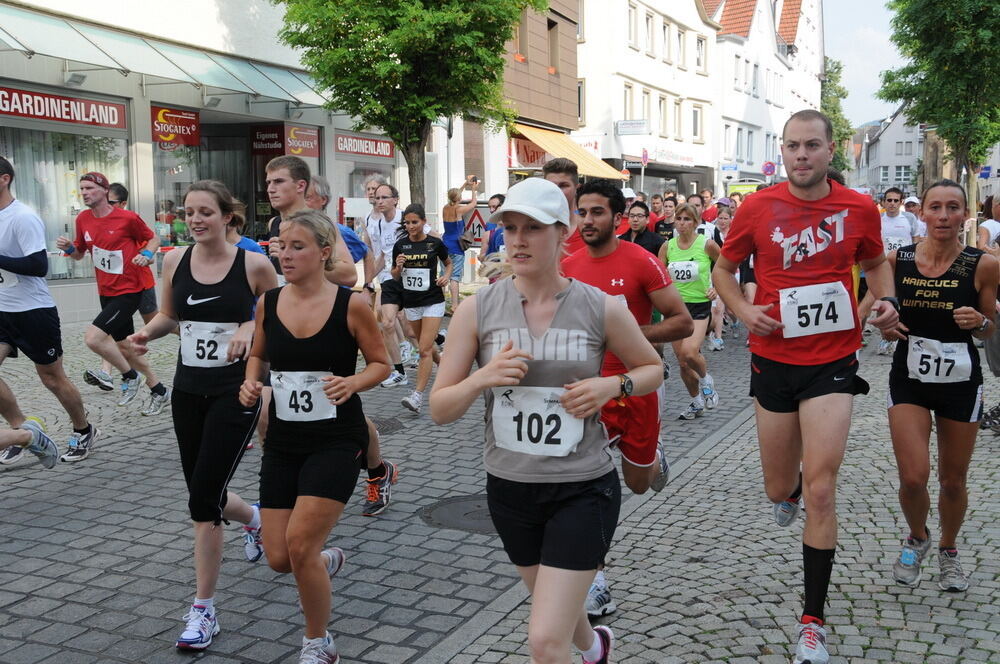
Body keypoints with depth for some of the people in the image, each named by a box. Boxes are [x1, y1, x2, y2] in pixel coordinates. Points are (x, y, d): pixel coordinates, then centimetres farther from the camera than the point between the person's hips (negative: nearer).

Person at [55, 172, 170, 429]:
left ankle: (130, 376, 4)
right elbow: (79, 254, 16)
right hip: (106, 292, 8)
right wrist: (68, 247, -6)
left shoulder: (127, 218, -14)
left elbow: (153, 239, 0)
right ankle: (159, 390, 33)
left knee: (93, 337, -21)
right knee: (122, 346, 15)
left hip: (129, 291, -7)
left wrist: (146, 254, -19)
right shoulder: (83, 219, 4)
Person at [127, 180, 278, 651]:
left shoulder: (254, 264, -11)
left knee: (203, 497, -9)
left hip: (236, 391, -5)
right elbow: (169, 316, 14)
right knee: (203, 492, 14)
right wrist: (146, 333, -6)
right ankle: (254, 518, 50)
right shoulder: (175, 260, 0)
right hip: (188, 389, 5)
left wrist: (250, 328, -19)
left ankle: (203, 609, 5)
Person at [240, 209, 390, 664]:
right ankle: (327, 561, 43)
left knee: (299, 545, -12)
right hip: (283, 440, 5)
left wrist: (353, 382, -21)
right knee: (278, 557, 4)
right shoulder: (268, 303, 0)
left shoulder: (351, 305, -11)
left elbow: (381, 363, -1)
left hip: (337, 440, -4)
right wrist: (250, 384, -4)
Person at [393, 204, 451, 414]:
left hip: (433, 301, -4)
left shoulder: (435, 243, -4)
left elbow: (449, 263, 13)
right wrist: (398, 267, -12)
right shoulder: (400, 245, 2)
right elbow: (395, 276, 9)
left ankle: (417, 395, -15)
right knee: (425, 347, 16)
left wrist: (446, 276, -6)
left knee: (425, 349, -13)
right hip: (410, 302, 4)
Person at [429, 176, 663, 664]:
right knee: (556, 610, 27)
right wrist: (482, 378, -24)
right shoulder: (477, 309, -7)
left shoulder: (602, 309, -10)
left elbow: (652, 369, 8)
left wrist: (612, 386, -13)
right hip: (510, 489, 3)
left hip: (583, 490, -3)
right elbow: (439, 410, -5)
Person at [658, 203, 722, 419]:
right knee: (682, 362, 7)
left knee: (689, 352, -25)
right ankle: (696, 402, 29)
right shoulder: (667, 247, 2)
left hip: (700, 305, -4)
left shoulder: (707, 244, -6)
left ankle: (705, 379, 8)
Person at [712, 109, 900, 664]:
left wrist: (886, 300, -5)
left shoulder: (860, 208, -2)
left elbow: (875, 263, 16)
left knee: (820, 489, -7)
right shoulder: (757, 208, -5)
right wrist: (743, 309, -12)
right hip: (773, 360, 1)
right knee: (779, 488, 12)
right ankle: (789, 489, 55)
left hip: (832, 362, -1)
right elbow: (723, 270, 7)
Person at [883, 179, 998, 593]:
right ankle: (917, 538, 24)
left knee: (953, 481, 11)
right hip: (909, 377, 0)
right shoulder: (897, 260, -6)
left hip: (961, 383, 0)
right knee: (913, 477, -8)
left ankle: (948, 550, 38)